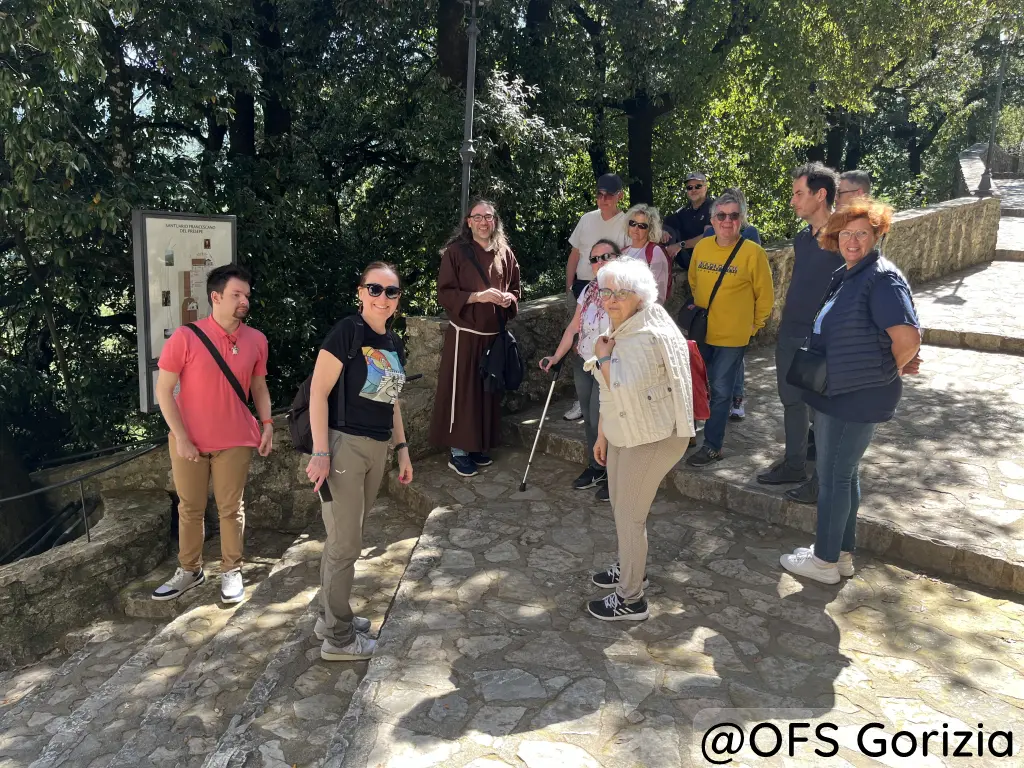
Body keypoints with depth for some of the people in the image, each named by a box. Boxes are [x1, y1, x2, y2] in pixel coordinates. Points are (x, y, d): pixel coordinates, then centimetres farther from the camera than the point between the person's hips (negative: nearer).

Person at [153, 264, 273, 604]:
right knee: (189, 509, 13)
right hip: (188, 441, -1)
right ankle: (189, 570, 30)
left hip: (235, 441, 1)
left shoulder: (256, 340, -2)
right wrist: (180, 436, -12)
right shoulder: (185, 337, -12)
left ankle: (231, 571, 25)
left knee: (231, 509, 10)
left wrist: (267, 423, -3)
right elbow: (164, 390, -8)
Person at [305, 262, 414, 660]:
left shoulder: (394, 344, 12)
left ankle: (331, 616, 34)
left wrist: (402, 449, 18)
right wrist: (320, 453, -19)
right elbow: (318, 393, -15)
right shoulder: (347, 332, -12)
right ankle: (339, 638, 16)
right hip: (344, 444, -7)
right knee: (345, 543, 1)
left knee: (345, 538, 18)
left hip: (377, 448, 7)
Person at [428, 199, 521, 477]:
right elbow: (445, 293, -9)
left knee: (488, 391, 11)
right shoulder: (456, 251, -6)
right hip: (464, 334, -5)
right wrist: (478, 296, -20)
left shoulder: (504, 252, 7)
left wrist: (508, 298, -7)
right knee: (461, 391, -1)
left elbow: (514, 289, 16)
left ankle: (479, 445, 25)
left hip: (494, 334, 5)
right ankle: (457, 451, 9)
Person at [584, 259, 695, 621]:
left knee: (629, 515, 0)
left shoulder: (648, 336, -23)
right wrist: (602, 435, 19)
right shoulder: (622, 330, 9)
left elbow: (621, 389, -33)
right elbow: (608, 394, 15)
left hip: (651, 439, -9)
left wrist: (603, 356, -17)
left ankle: (631, 600, 14)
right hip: (625, 434, 10)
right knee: (621, 507, 21)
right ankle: (630, 568, 43)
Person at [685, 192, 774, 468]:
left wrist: (754, 326, 1)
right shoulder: (701, 247, 0)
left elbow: (765, 296, -5)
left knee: (720, 391, 4)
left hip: (731, 336, -4)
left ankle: (712, 447, 15)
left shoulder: (753, 252, -12)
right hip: (700, 331, 4)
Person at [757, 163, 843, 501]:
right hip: (789, 334, 8)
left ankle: (823, 479, 17)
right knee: (792, 402, 18)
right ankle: (794, 464, 33)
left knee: (821, 409, 4)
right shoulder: (802, 238, 9)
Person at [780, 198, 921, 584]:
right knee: (843, 474, 18)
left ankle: (825, 560, 17)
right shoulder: (848, 275, 10)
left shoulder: (881, 278, -19)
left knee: (834, 476, 2)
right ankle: (842, 553, 32)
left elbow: (909, 337, -26)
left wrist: (892, 371, -10)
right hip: (839, 392, 9)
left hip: (858, 397, -9)